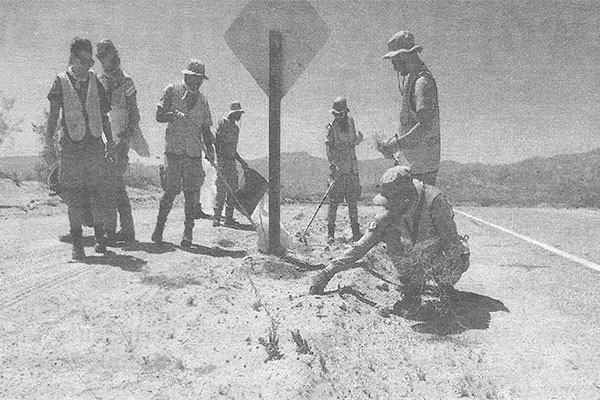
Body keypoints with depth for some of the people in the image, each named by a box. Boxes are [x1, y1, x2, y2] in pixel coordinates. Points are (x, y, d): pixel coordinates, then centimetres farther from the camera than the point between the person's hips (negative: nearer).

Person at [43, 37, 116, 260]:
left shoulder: (94, 81, 10)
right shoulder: (61, 81, 3)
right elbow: (53, 112, 0)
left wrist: (110, 141, 10)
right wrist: (49, 139, -10)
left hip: (95, 144, 2)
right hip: (71, 146, -2)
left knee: (101, 190, -1)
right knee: (74, 196, 2)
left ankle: (99, 233, 20)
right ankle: (76, 243, 12)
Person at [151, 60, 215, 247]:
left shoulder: (202, 100, 17)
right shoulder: (172, 91, 6)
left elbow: (206, 128, 20)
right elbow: (159, 116, 2)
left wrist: (209, 148, 6)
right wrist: (174, 114, -17)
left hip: (194, 152, 3)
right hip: (174, 149, -3)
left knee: (191, 192, -3)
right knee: (173, 189, -8)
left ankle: (188, 232, 5)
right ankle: (159, 227, 10)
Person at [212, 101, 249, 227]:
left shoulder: (236, 128, 19)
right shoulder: (223, 122, -4)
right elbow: (216, 141, -10)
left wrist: (241, 161, 25)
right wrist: (218, 158, -18)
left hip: (232, 161, 8)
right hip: (222, 160, -8)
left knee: (233, 190, 5)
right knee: (221, 190, -9)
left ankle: (229, 218, 11)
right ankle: (216, 218, -3)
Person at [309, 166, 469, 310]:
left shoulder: (434, 200, -31)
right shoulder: (391, 213, -15)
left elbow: (451, 243, -26)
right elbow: (361, 246, -13)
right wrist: (327, 272, -18)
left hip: (452, 260, -5)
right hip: (425, 259, 5)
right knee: (389, 234, -15)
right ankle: (411, 284, -5)